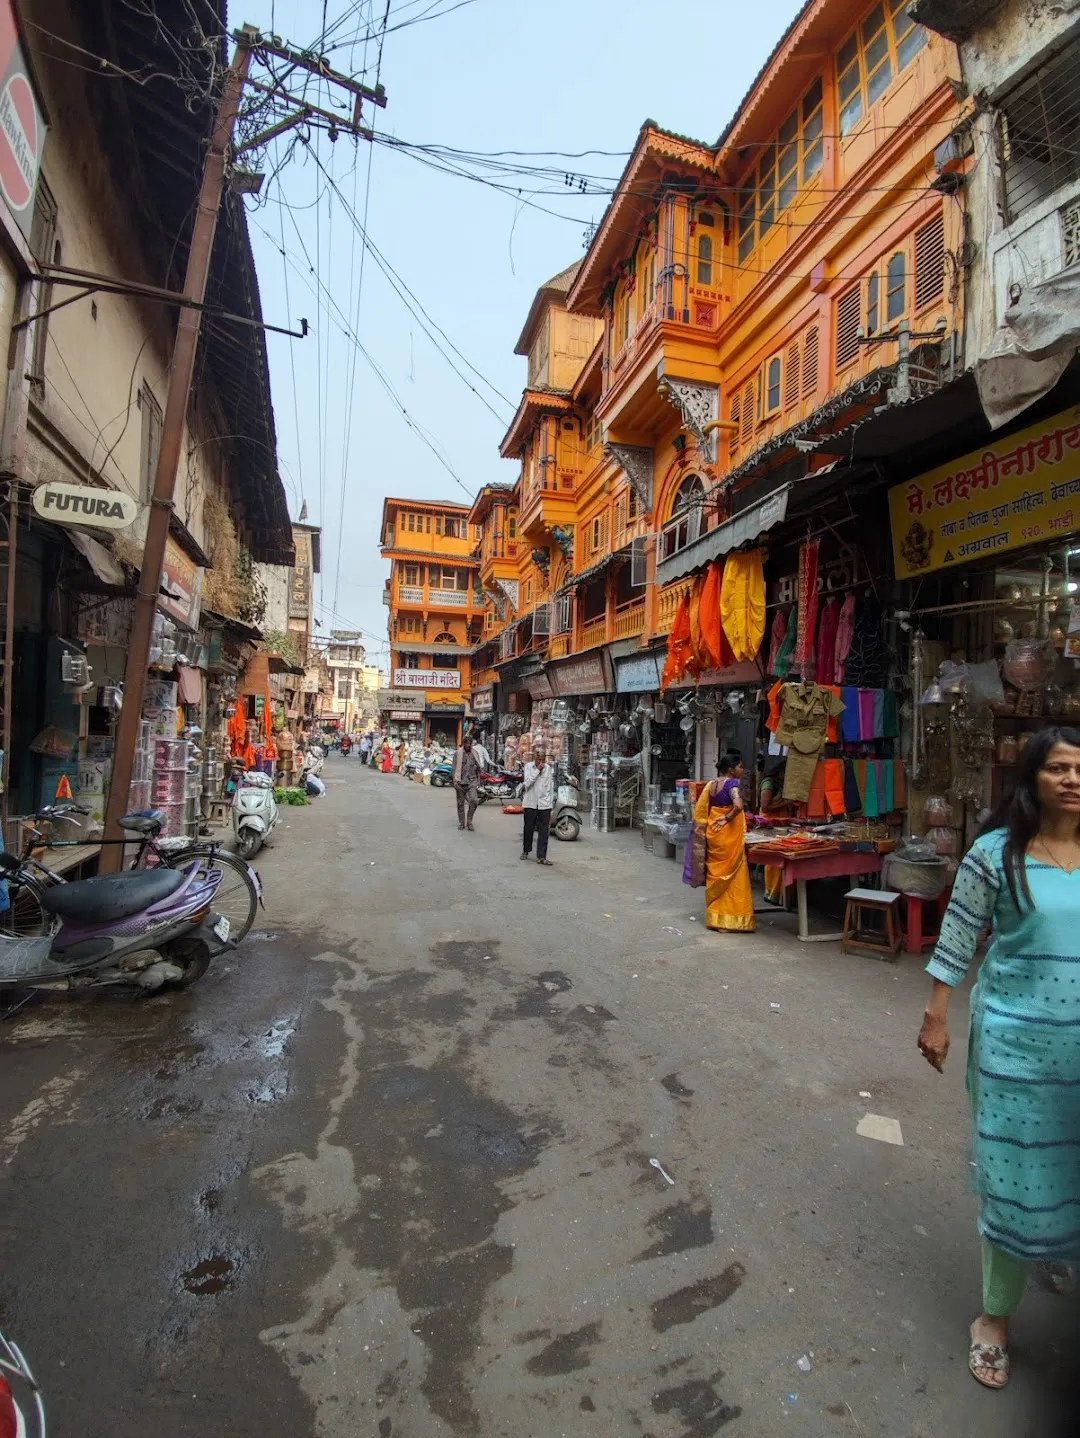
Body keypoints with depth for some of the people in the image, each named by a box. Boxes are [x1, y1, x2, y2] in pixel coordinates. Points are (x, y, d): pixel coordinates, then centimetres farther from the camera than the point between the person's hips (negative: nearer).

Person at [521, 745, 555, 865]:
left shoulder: (549, 768, 4)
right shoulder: (528, 767, -3)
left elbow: (551, 786, 12)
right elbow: (527, 783, -16)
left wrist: (551, 801, 11)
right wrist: (538, 770, -19)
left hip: (545, 804, 1)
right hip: (531, 803, -1)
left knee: (544, 831, -2)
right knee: (528, 828, 10)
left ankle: (541, 856, 0)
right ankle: (526, 851, 30)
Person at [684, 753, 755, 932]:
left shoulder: (712, 784, 9)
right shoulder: (732, 784, -12)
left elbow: (701, 811, 12)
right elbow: (738, 806, -30)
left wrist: (715, 819, 12)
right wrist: (727, 818, -16)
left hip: (712, 833, 7)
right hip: (729, 836, -7)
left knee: (715, 873, 14)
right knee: (731, 875, 0)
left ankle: (714, 916, 22)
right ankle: (731, 919, 5)